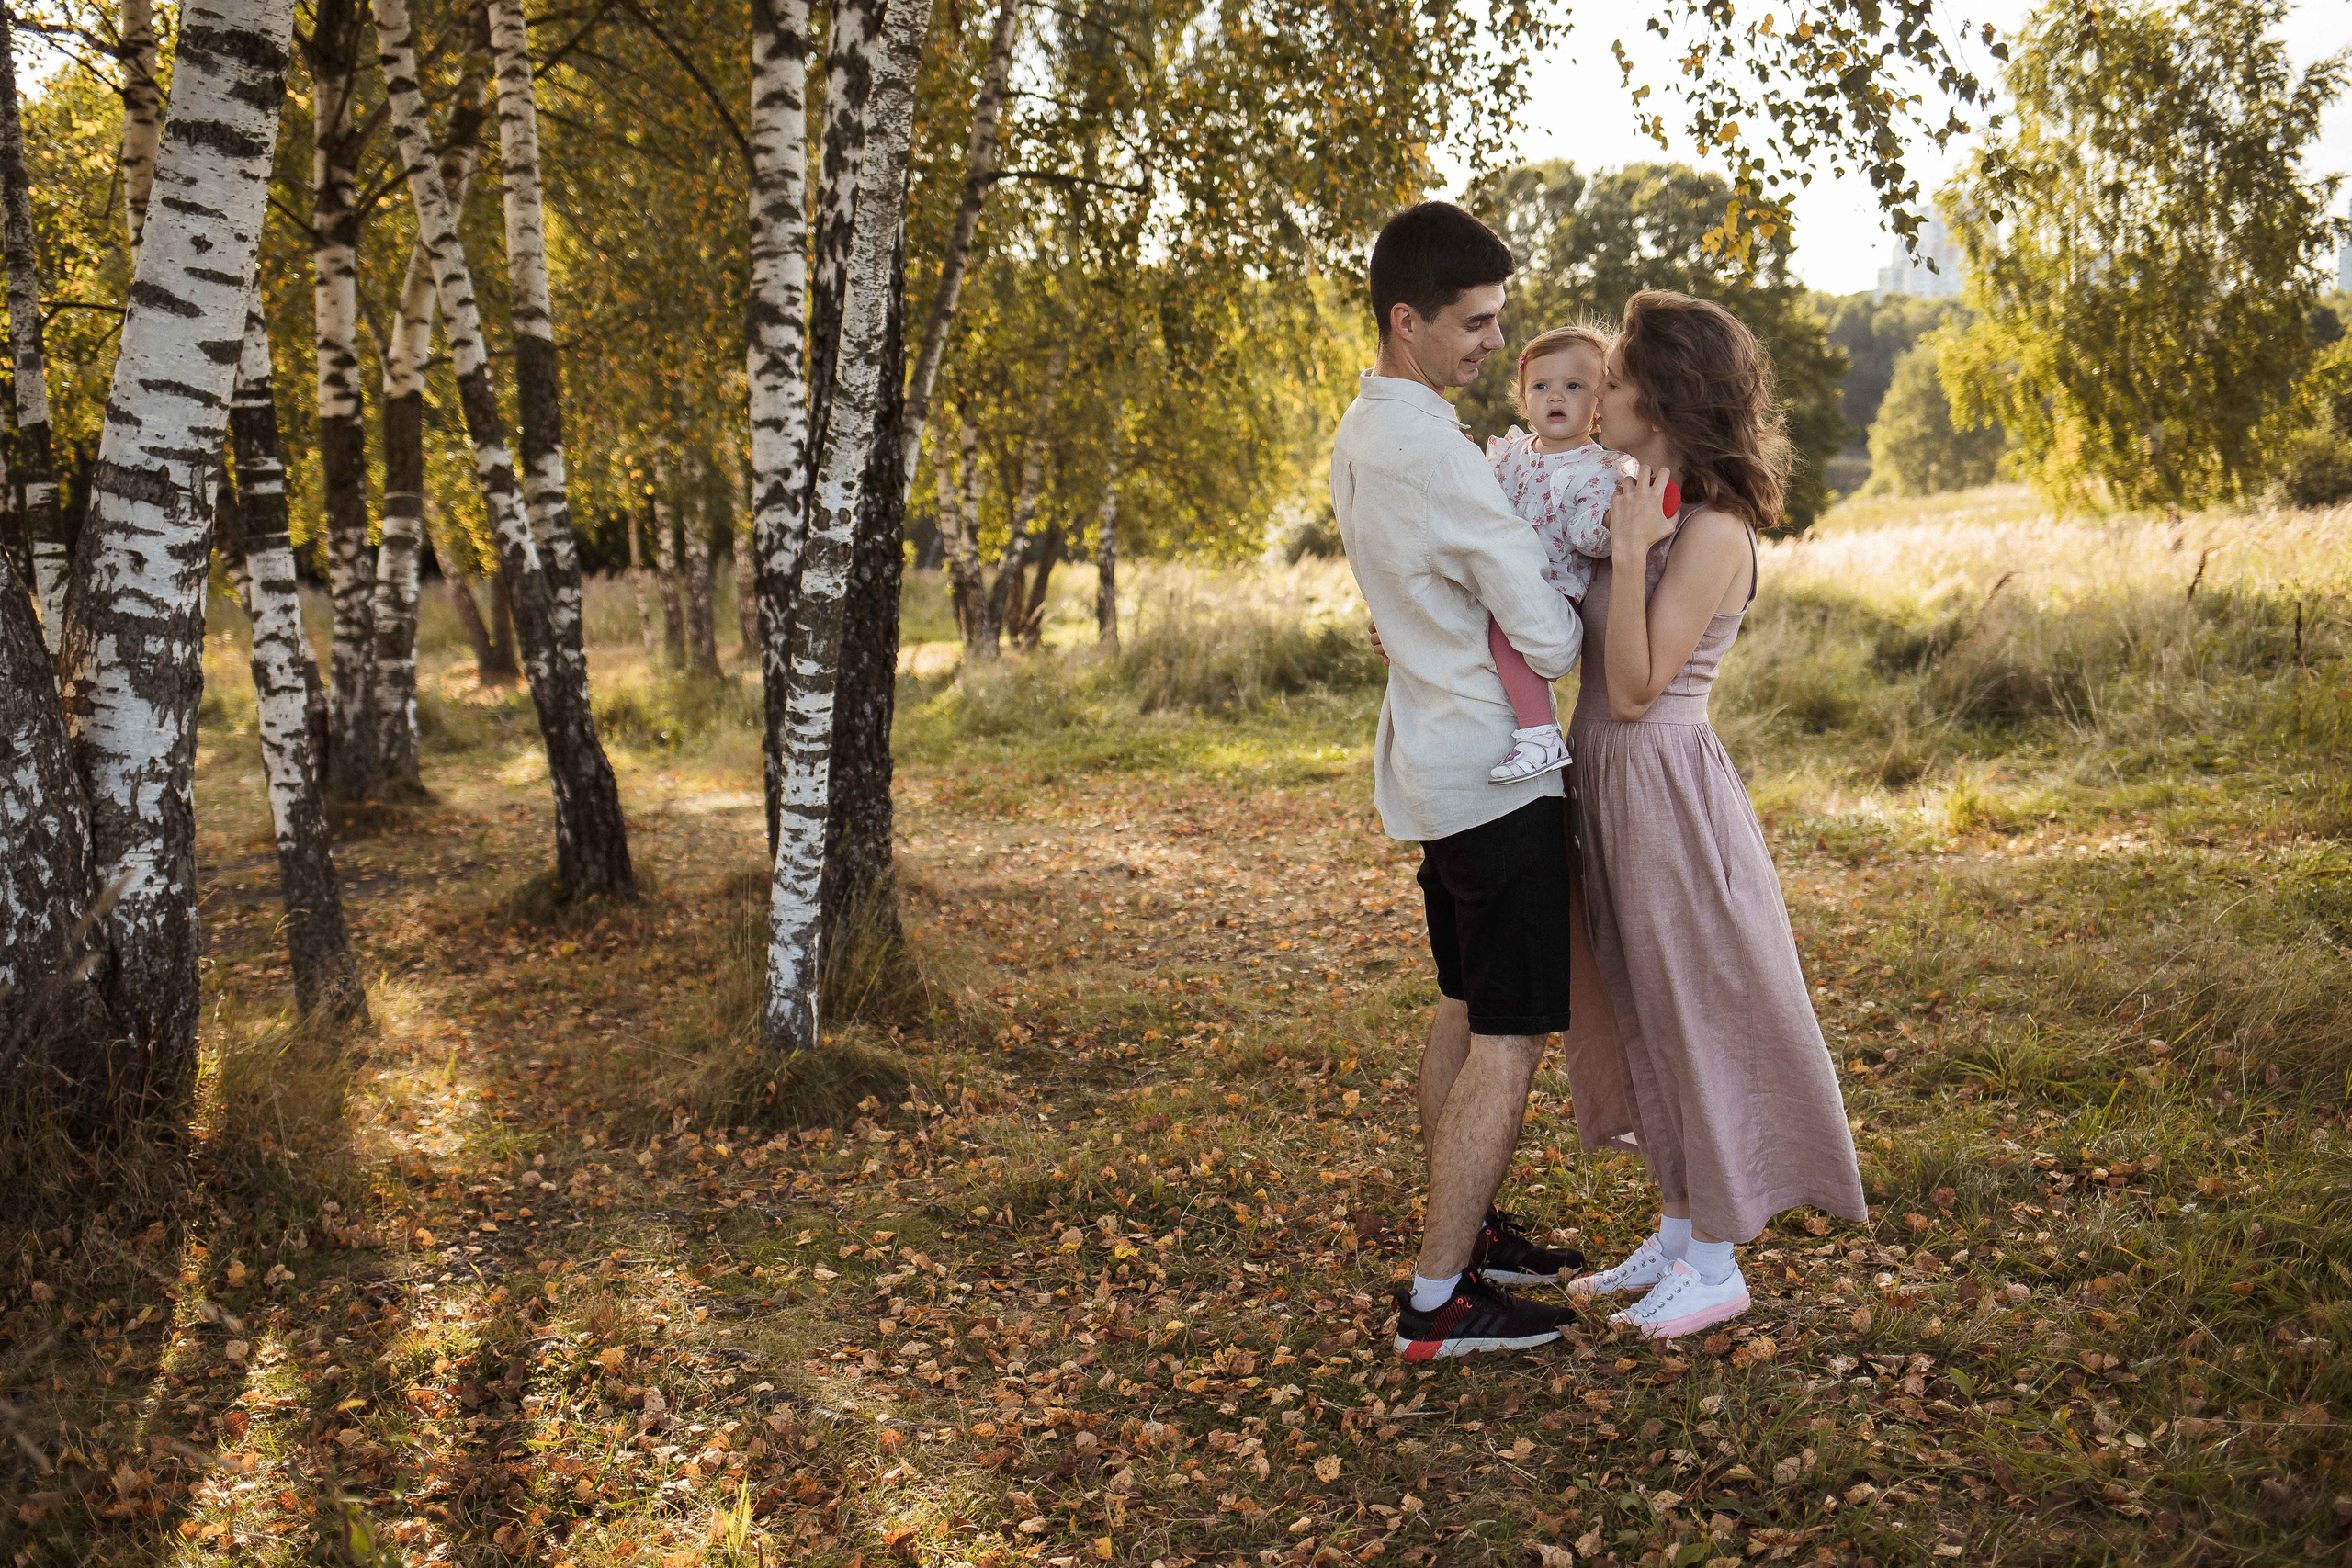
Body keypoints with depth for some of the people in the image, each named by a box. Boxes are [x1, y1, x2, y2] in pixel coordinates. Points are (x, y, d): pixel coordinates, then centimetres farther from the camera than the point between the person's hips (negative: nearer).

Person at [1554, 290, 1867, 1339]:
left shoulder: (1712, 532, -19)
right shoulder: (1648, 505, 8)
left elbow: (1634, 689, -20)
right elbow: (1568, 634, 16)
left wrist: (1629, 553, -28)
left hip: (1665, 790, -9)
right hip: (1609, 785, 9)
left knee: (1695, 1018, 3)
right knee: (1645, 1021, 16)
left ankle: (1716, 1267, 18)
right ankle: (1676, 1238, 31)